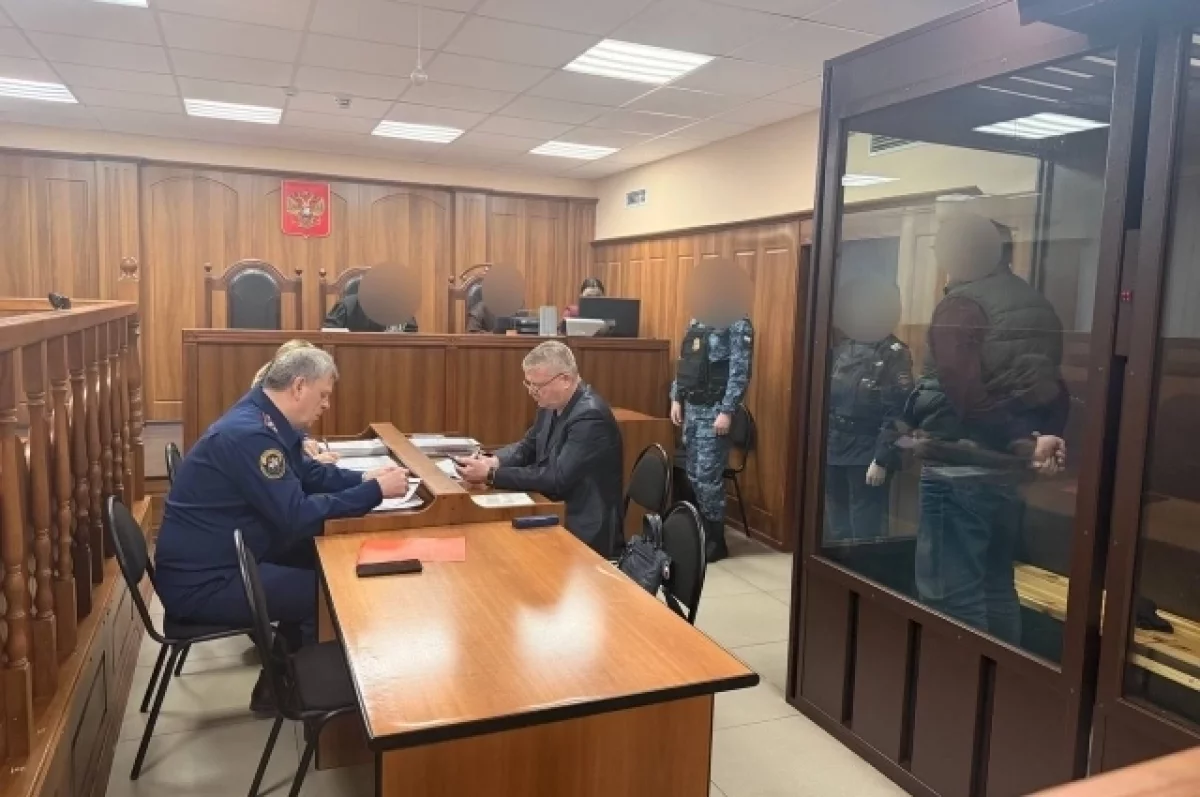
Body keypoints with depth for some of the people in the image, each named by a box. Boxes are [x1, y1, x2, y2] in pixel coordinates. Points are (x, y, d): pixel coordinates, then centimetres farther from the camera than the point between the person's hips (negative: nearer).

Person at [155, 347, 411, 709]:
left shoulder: (264, 420, 5)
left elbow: (307, 472, 16)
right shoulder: (250, 434, -26)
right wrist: (375, 492, -22)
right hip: (201, 583, -10)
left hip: (219, 560, 10)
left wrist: (364, 479, 0)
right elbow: (298, 516, -29)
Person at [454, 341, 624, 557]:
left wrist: (492, 475, -24)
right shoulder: (552, 405, 2)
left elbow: (557, 479, -26)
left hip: (585, 534, -7)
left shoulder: (590, 416, -24)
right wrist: (494, 461, -8)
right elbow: (528, 447, 13)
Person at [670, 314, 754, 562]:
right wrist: (676, 399, 11)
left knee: (707, 476, -4)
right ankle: (701, 531, 26)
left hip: (715, 410, -7)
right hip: (691, 407, 7)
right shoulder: (696, 322, 13)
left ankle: (715, 541, 10)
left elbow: (740, 372, -16)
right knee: (693, 474, 12)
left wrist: (727, 411, -20)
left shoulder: (738, 325, -10)